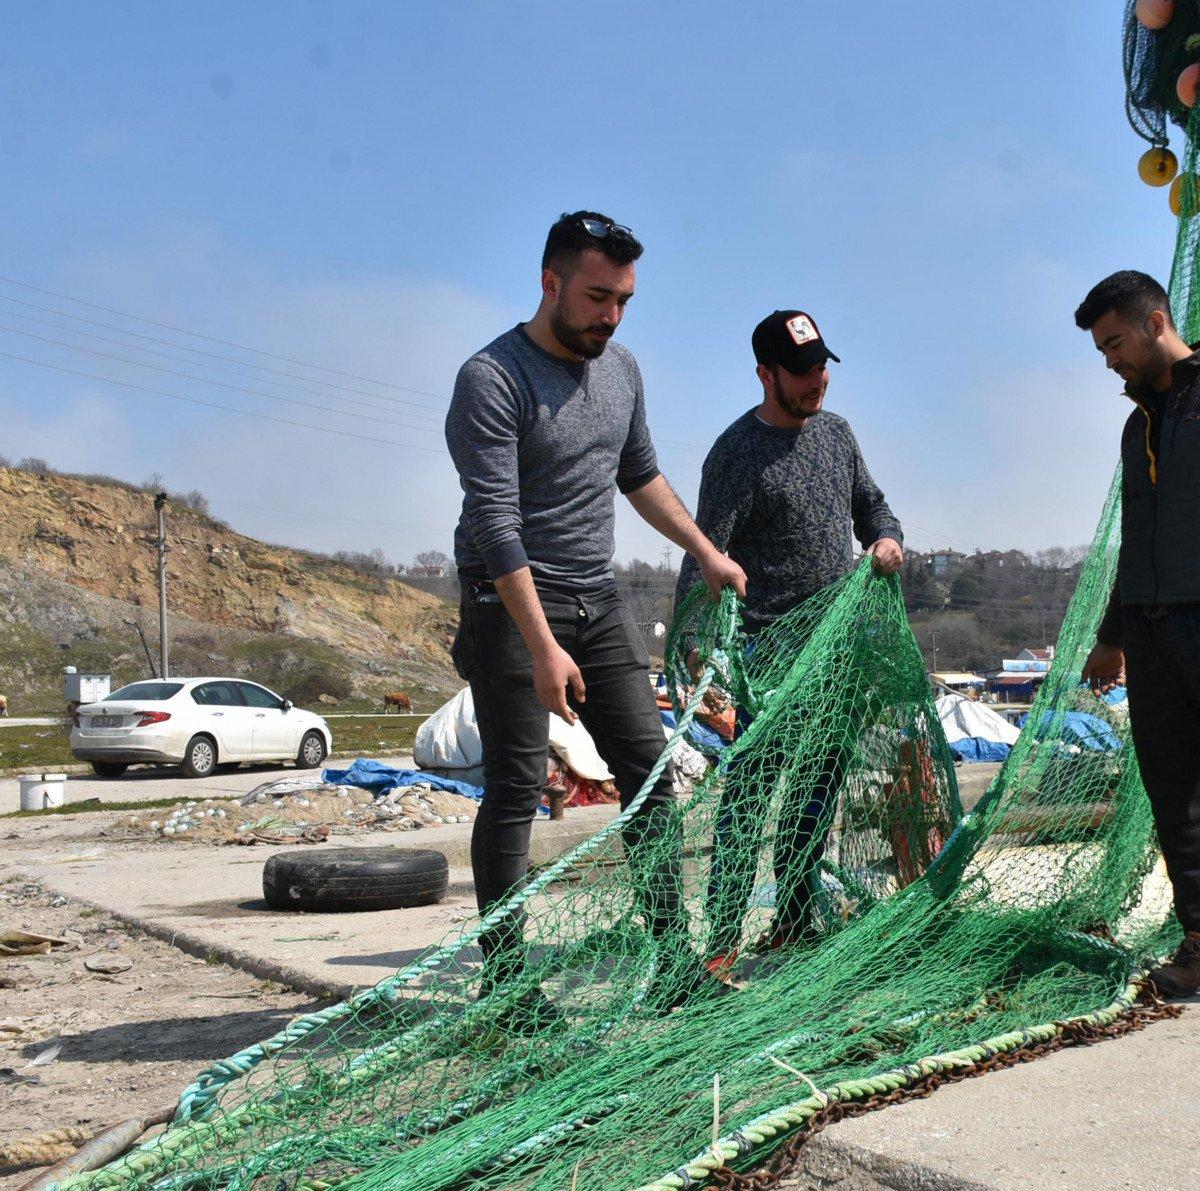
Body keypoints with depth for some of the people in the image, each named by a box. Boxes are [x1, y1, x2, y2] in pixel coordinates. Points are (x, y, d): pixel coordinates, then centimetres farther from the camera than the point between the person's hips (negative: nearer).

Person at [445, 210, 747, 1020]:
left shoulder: (622, 371, 10)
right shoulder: (492, 380, -13)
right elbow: (495, 522, -20)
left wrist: (706, 552, 23)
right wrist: (543, 647, -26)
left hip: (599, 601, 7)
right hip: (513, 606, -7)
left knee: (650, 770, 3)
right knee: (517, 790, -4)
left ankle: (675, 963, 10)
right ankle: (503, 977, 6)